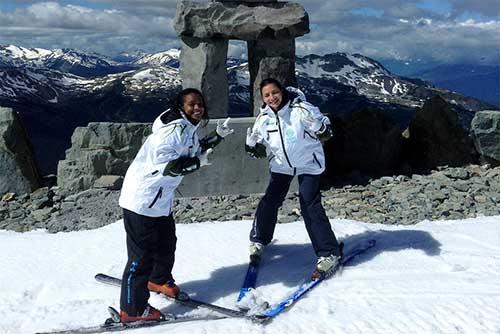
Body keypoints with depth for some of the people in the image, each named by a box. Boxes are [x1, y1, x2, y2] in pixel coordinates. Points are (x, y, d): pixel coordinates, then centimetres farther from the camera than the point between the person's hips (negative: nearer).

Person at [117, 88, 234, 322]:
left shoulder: (188, 128, 9)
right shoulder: (175, 129, -23)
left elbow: (193, 150, 24)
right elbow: (165, 164, -29)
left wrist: (217, 136, 13)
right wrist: (197, 162, -19)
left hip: (161, 199, 10)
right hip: (142, 200, -10)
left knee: (167, 243, 25)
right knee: (142, 255, -3)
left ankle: (159, 280, 50)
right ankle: (132, 309, 8)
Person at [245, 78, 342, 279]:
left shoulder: (300, 110, -22)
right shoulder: (264, 117, -6)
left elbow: (322, 127, -17)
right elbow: (256, 141, 12)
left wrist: (323, 130, -33)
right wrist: (254, 147, -2)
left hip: (308, 164, -4)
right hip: (281, 165, 5)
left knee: (310, 206, -13)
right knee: (270, 201, 2)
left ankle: (329, 252, -4)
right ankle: (258, 240, 27)